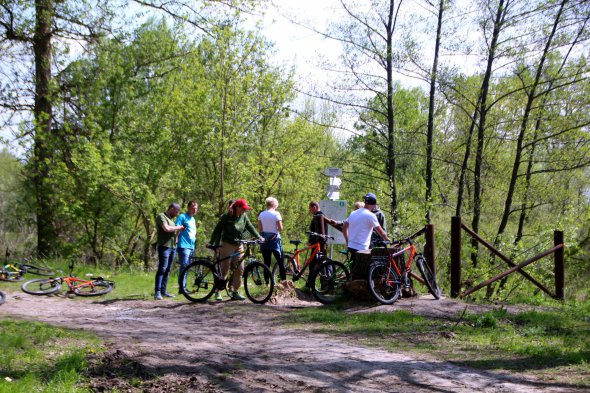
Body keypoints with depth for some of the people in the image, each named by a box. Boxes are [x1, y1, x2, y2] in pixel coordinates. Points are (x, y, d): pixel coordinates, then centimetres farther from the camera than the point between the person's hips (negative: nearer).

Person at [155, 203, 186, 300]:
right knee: (162, 269, -12)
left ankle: (163, 290, 12)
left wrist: (180, 229, 15)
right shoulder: (161, 216, -5)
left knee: (168, 270, 8)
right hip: (164, 246, -9)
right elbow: (166, 228, -20)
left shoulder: (171, 219, 23)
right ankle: (157, 292, -12)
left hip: (173, 247, 9)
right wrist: (178, 227, -9)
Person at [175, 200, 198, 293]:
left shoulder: (193, 219, 23)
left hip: (191, 247, 8)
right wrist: (176, 241, -19)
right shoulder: (182, 217, -4)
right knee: (184, 266, -13)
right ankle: (181, 288, -13)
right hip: (184, 246, -8)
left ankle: (183, 287, 12)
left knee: (187, 268, 8)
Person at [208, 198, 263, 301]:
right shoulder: (226, 217, -9)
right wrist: (213, 243, -16)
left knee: (239, 269, -2)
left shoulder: (243, 216, 7)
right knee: (224, 269, -3)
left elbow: (250, 227, 10)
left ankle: (235, 292, 5)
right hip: (227, 245, -5)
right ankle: (217, 291, 10)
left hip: (239, 246, 5)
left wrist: (259, 237, -2)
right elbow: (218, 230, -9)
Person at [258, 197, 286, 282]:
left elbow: (259, 229, 4)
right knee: (281, 262, 3)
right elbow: (280, 228, -11)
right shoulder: (276, 214, -9)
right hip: (274, 239, -4)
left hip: (264, 240, 4)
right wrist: (275, 228, 8)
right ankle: (284, 281, 0)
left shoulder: (261, 215, 5)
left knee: (266, 263, 7)